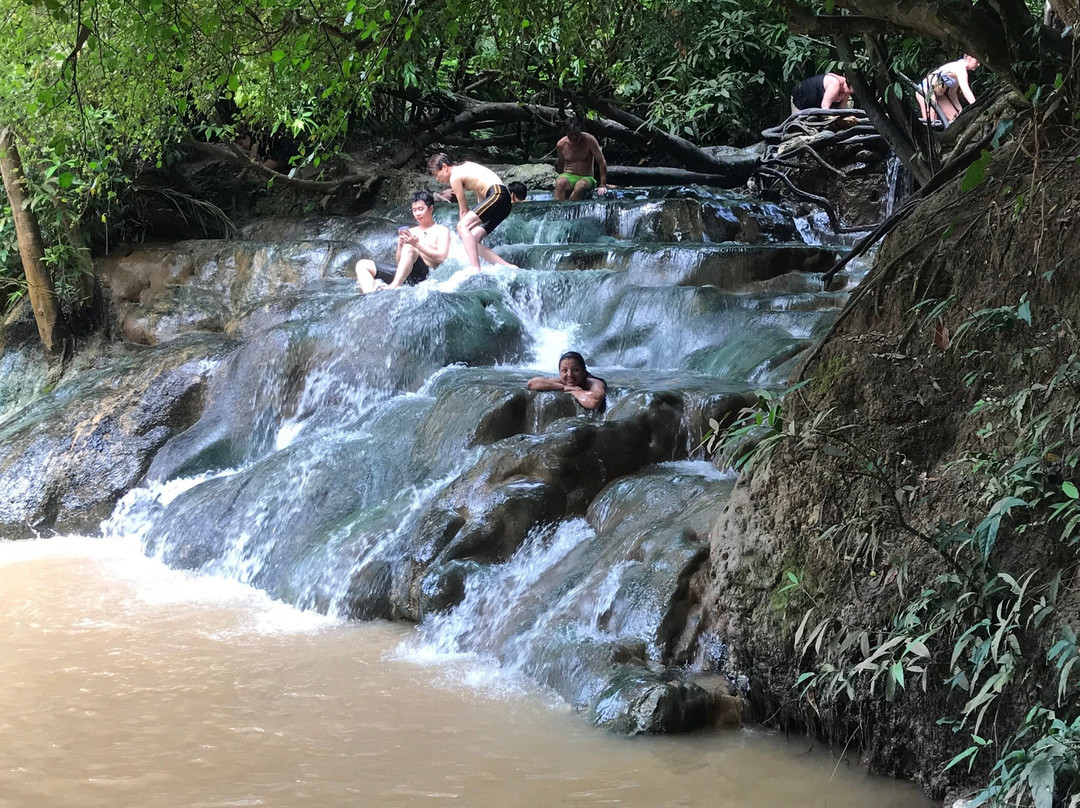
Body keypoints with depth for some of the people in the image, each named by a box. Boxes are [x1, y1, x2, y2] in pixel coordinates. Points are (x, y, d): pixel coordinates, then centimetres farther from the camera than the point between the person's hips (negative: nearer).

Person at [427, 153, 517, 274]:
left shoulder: (455, 177, -3)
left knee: (462, 226, -21)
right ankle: (508, 266, 5)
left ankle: (475, 268, -36)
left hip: (498, 195, -9)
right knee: (472, 240, 7)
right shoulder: (465, 166, 24)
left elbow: (464, 210, 0)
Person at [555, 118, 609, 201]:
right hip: (568, 176, 2)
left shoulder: (589, 140, -9)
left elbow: (602, 163, -9)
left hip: (586, 178, -2)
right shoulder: (560, 145, -1)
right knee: (559, 183, -35)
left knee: (580, 186, -38)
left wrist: (603, 185, -13)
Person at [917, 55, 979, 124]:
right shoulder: (960, 67, -21)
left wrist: (960, 110, 4)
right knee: (931, 123, -16)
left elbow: (952, 93, 12)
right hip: (925, 91, -10)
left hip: (938, 94, 10)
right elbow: (965, 90, -31)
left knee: (955, 118, 2)